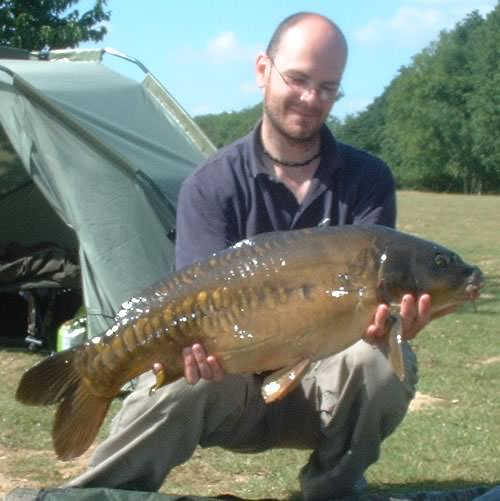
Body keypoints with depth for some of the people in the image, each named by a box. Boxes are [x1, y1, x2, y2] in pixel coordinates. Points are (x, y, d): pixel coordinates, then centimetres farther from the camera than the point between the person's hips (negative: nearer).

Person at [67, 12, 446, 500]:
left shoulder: (367, 179, -3)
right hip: (234, 385, -1)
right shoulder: (210, 186, -7)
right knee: (178, 382, -34)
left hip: (327, 384, 2)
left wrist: (383, 319, -38)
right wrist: (203, 338, -42)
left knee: (385, 360, -31)